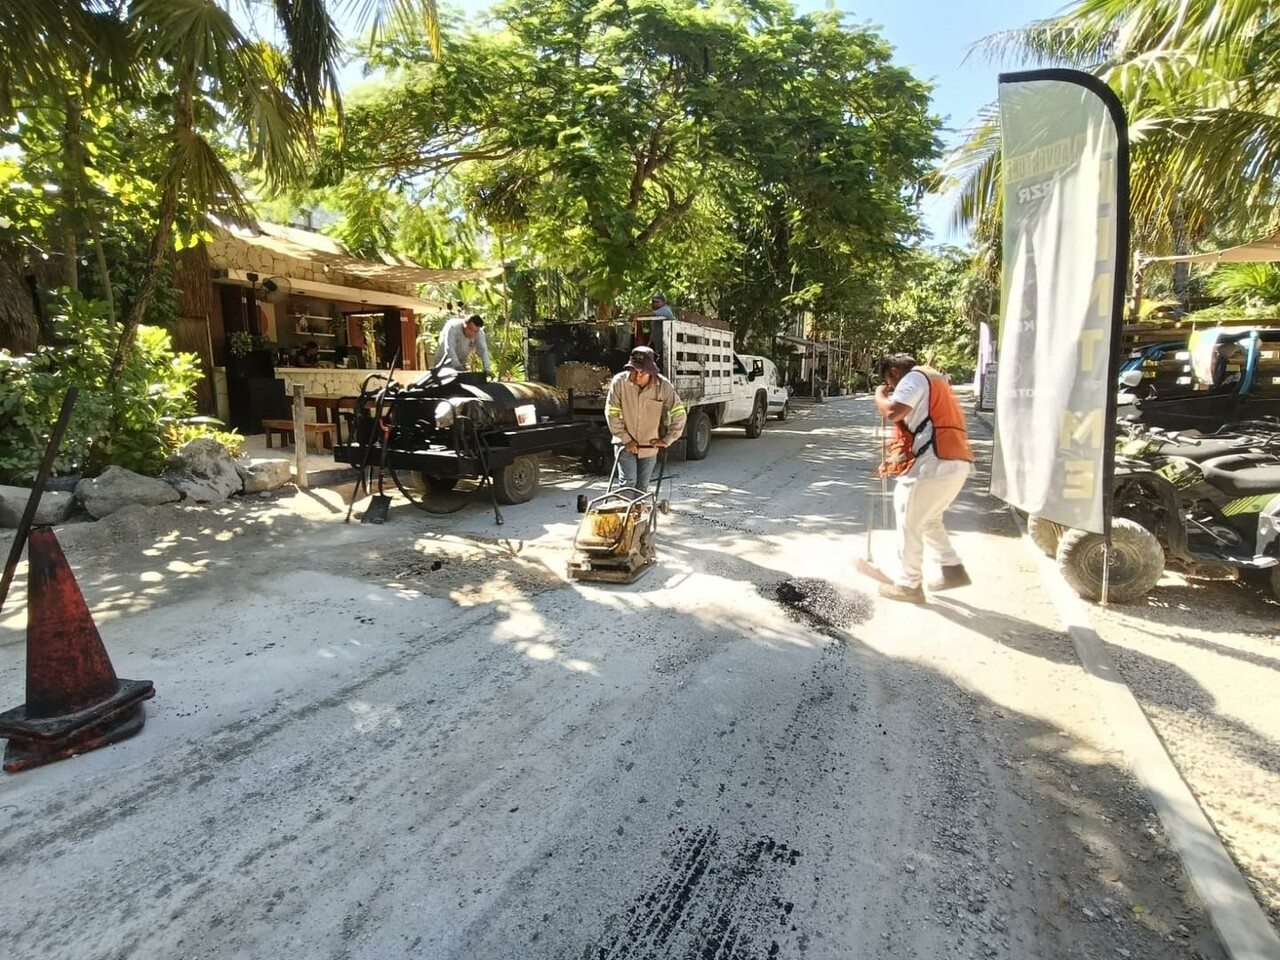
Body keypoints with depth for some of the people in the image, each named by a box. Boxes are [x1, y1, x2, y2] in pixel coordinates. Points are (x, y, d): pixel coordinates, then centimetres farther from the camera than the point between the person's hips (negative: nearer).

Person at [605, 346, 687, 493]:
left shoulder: (663, 385, -16)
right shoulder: (619, 382, -18)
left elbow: (678, 413, -11)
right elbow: (612, 413, -13)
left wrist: (666, 440, -10)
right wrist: (626, 440, -12)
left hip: (650, 446, 2)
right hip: (626, 444, -1)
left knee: (642, 487, 9)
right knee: (628, 481, -11)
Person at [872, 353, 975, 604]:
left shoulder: (915, 377, -3)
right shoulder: (933, 380, 28)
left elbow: (893, 412, -19)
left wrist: (880, 395, 2)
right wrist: (895, 460, 28)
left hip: (936, 463, -10)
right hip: (956, 461, 10)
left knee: (908, 522, 0)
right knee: (929, 519, 24)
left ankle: (909, 585, 7)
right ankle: (953, 569, 24)